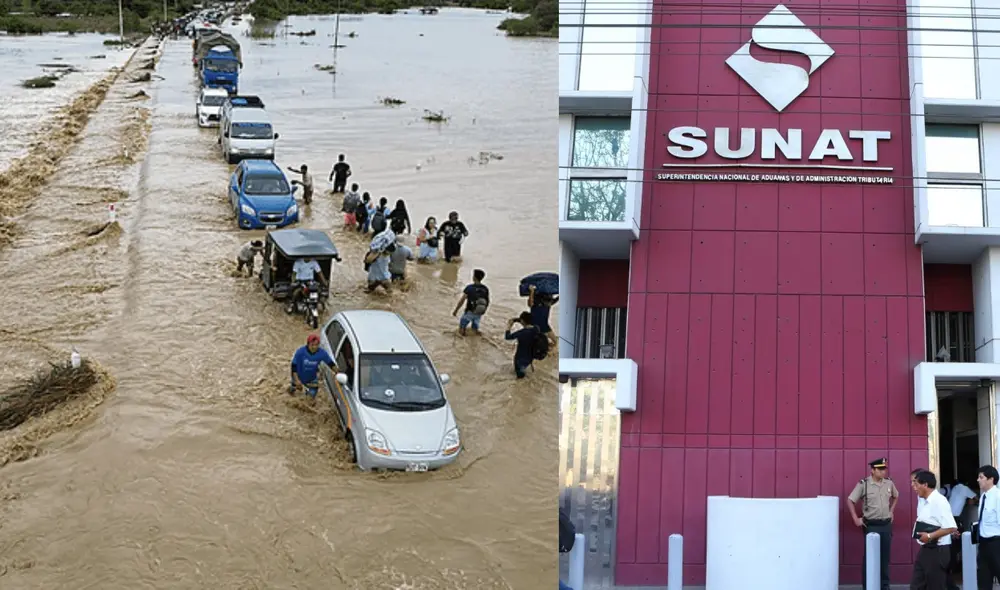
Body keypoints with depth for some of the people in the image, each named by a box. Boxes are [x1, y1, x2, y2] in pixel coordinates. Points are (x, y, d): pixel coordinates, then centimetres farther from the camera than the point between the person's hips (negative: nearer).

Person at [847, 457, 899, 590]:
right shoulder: (863, 484, -11)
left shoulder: (889, 483, 3)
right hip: (871, 525, -4)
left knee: (885, 556, 10)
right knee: (869, 556, 1)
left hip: (886, 524, 4)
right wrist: (856, 519, -10)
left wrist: (891, 511, 15)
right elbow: (850, 501, -7)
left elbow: (896, 496, 24)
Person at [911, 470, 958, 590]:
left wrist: (930, 536, -22)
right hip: (925, 549, 9)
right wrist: (920, 533, 2)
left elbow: (951, 527, -24)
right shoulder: (923, 502, 10)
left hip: (937, 551, -9)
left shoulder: (939, 501, -17)